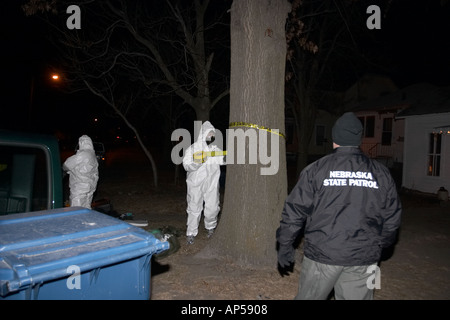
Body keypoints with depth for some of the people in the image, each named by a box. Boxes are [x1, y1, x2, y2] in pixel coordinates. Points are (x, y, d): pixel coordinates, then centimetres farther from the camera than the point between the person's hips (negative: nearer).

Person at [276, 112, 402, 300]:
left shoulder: (316, 169, -6)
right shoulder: (380, 173, 3)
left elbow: (294, 211, -6)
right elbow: (392, 219, 10)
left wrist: (285, 247, 5)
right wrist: (378, 248, 26)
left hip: (321, 255, -2)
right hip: (364, 259, 3)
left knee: (308, 297, 13)